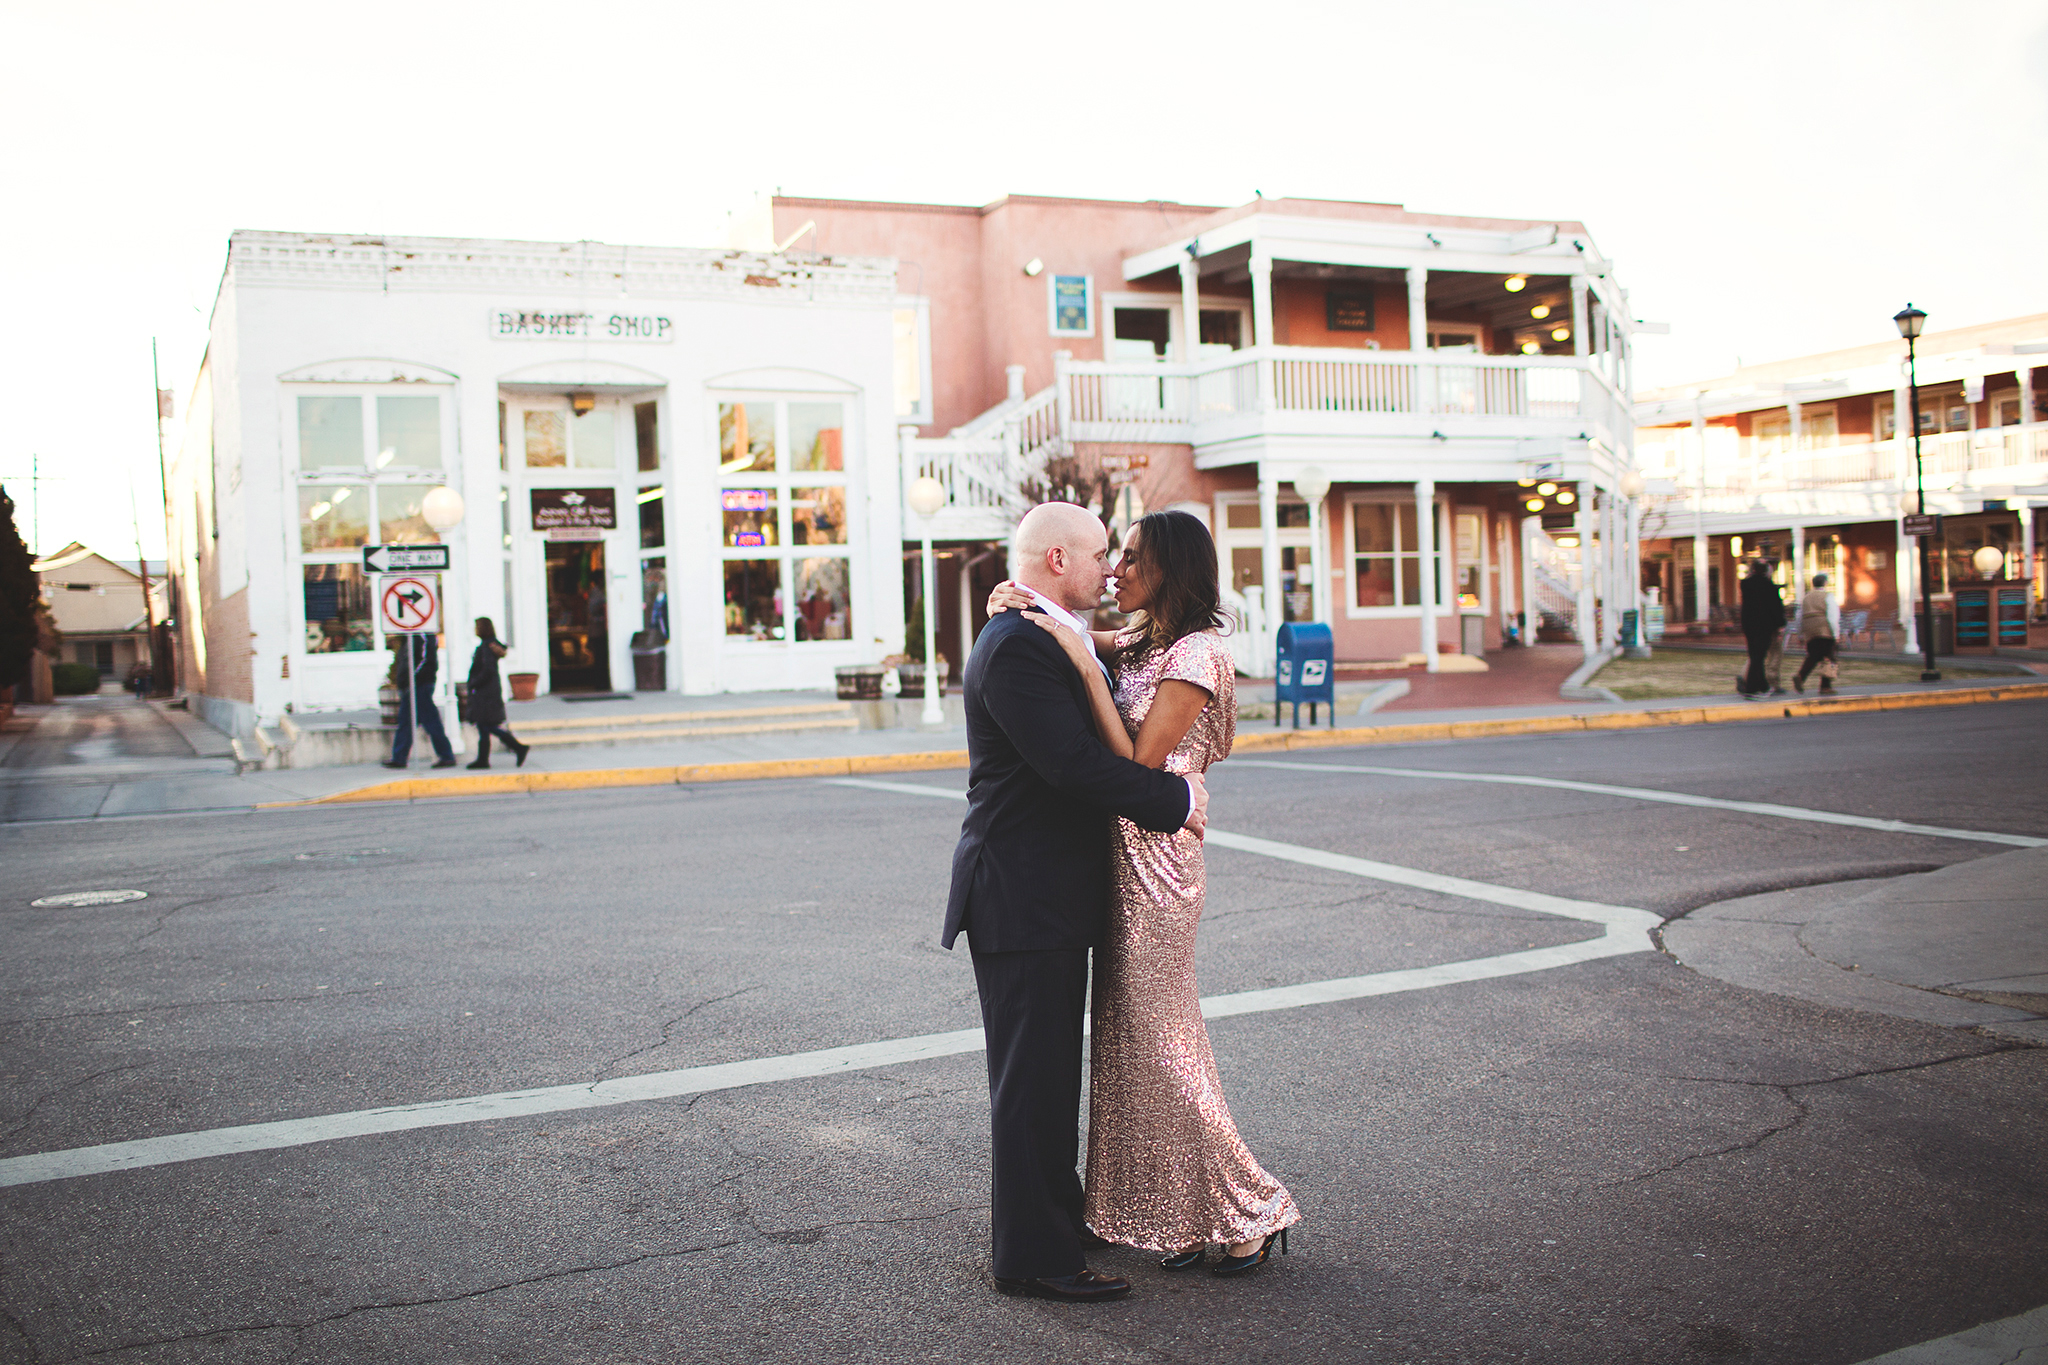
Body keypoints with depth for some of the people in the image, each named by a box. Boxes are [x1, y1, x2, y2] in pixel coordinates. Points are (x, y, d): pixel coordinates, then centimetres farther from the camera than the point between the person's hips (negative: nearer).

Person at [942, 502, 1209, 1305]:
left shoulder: (1047, 640, 15)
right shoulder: (1016, 647, -19)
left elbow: (1084, 749, 18)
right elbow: (1073, 763, -27)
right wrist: (1176, 797, -17)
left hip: (1052, 892, 11)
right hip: (1021, 897, -11)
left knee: (1049, 1064, 21)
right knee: (1030, 1072, -3)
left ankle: (1052, 1205, 37)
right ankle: (1031, 1255, 6)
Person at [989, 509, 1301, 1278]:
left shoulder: (1195, 653, -15)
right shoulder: (1141, 643, 11)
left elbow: (1137, 764, -22)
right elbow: (1067, 638, 22)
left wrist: (1085, 665, -23)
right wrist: (1017, 605, 0)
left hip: (1156, 860, -9)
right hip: (1121, 855, 9)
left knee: (1157, 1040, -1)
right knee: (1129, 1037, 13)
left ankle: (1250, 1209, 13)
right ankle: (1172, 1212, 25)